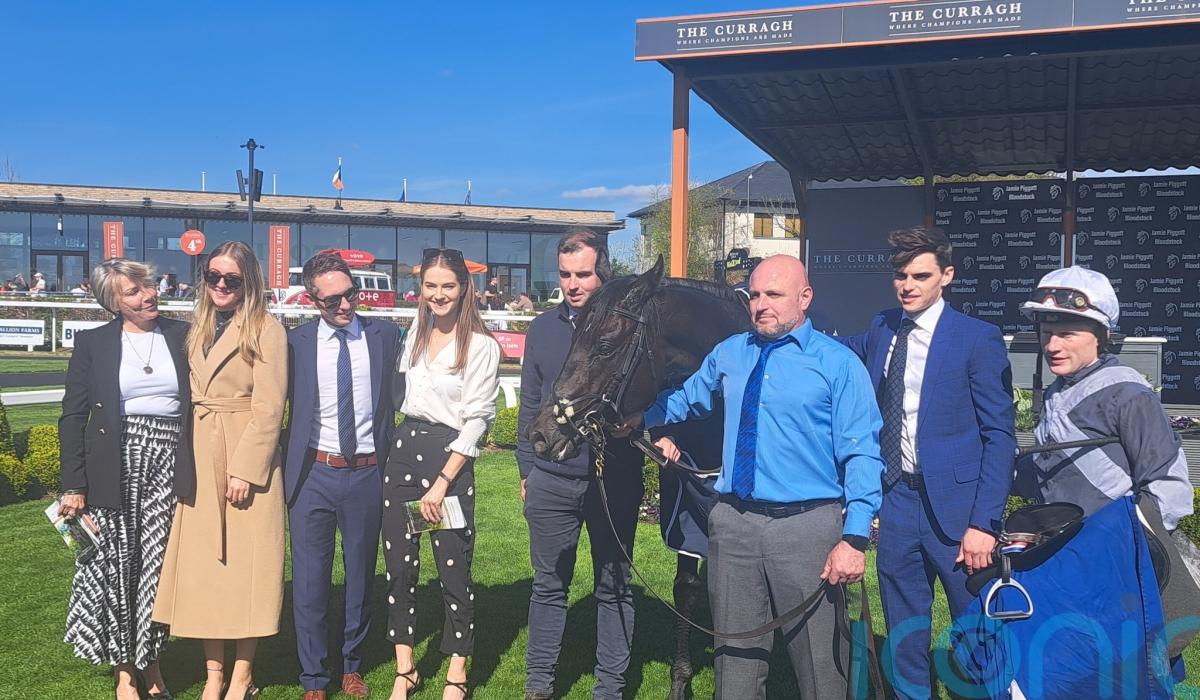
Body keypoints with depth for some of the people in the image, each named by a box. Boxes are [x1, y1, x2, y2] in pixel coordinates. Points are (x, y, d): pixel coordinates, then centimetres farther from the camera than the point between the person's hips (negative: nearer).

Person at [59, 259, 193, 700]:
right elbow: (72, 416, 1)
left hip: (169, 465, 1)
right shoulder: (93, 343, 3)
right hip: (115, 463, -1)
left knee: (159, 567, 4)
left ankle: (151, 662, 22)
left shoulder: (182, 336, 7)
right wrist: (74, 485, -5)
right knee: (114, 568, 4)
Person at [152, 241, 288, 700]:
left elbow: (269, 408, -12)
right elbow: (188, 398, 15)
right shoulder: (199, 331, 15)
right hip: (200, 461, 6)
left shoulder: (265, 330, -6)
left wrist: (245, 469, -17)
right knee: (203, 563, 7)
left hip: (246, 459, -6)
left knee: (245, 562, 1)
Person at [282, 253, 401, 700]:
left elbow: (395, 397, 6)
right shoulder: (295, 342, -2)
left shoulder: (384, 335, 1)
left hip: (366, 474, 1)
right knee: (309, 580, 6)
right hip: (313, 474, -1)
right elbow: (286, 405, 5)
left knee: (361, 575, 14)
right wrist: (292, 459, -1)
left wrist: (388, 457, 1)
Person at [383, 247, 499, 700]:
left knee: (454, 568, 0)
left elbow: (476, 421, -12)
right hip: (405, 450, 6)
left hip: (451, 456, -6)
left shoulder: (481, 347, -9)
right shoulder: (416, 334, 10)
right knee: (399, 564, 8)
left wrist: (442, 482, -14)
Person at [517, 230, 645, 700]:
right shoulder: (542, 330, 7)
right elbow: (530, 405, 12)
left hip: (615, 479, -2)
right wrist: (526, 470, 10)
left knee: (614, 587, 10)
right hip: (552, 480, 3)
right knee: (548, 586, 12)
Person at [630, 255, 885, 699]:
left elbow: (861, 456, -8)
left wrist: (855, 538, -15)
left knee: (819, 661, 5)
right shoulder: (728, 354, 10)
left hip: (807, 528, -4)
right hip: (734, 522, 4)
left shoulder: (839, 364, -3)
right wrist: (640, 419, 13)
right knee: (735, 657, 14)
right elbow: (688, 398, 29)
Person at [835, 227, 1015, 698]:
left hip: (955, 505, -5)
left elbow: (999, 436, -10)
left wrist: (984, 522, -15)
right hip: (896, 500, 5)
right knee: (904, 640, 16)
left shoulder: (978, 338, -9)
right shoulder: (881, 331, 6)